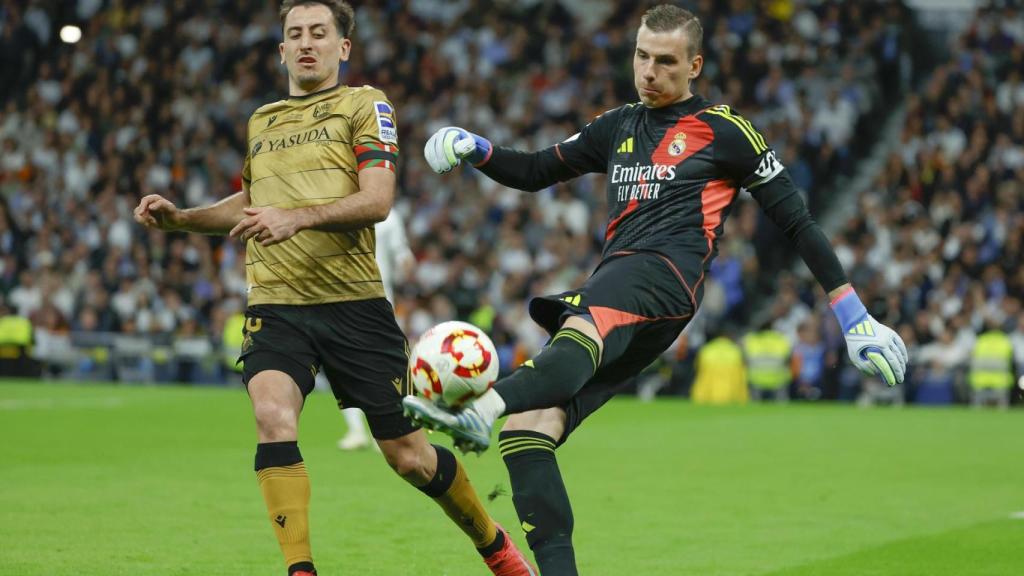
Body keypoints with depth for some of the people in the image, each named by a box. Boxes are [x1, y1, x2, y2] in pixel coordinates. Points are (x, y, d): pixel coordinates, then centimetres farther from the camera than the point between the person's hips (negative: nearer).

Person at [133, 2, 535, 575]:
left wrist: (296, 218, -25)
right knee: (273, 416, -26)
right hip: (276, 304, 3)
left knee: (407, 456, 2)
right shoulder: (262, 121, 19)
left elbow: (377, 200, -11)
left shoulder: (365, 105, 3)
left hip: (353, 301, -3)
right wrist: (180, 217, 18)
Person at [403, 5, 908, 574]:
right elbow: (536, 171, 35)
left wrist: (853, 314, 7)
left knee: (579, 331, -41)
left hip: (664, 276, -7)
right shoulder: (619, 126, 27)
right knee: (525, 430, -16)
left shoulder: (722, 131, 9)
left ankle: (481, 408, -70)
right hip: (613, 285, 7)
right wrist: (476, 149, 15)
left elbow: (795, 220, 10)